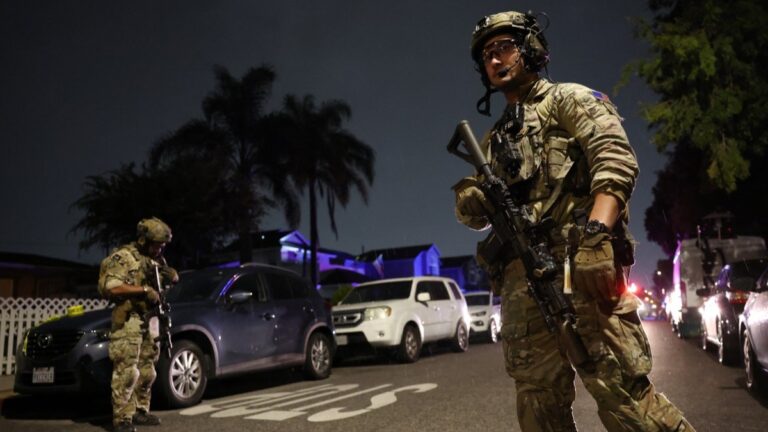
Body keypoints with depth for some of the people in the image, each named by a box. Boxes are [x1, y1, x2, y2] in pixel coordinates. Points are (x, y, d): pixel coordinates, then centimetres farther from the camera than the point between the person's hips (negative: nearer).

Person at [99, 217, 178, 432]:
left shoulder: (155, 259, 13)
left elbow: (174, 277, 20)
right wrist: (144, 290, -23)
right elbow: (111, 287, -19)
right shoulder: (123, 257, -10)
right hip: (128, 320, -8)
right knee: (126, 371, -10)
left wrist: (171, 274, -4)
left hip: (148, 319, 8)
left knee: (146, 371, 12)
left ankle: (140, 411, 23)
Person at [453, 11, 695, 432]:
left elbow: (616, 159, -9)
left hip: (579, 261, -6)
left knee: (621, 391, -12)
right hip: (520, 276, 6)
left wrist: (595, 235, -26)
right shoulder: (493, 139, 28)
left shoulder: (568, 99, 10)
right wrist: (469, 202, -1)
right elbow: (480, 213, 26)